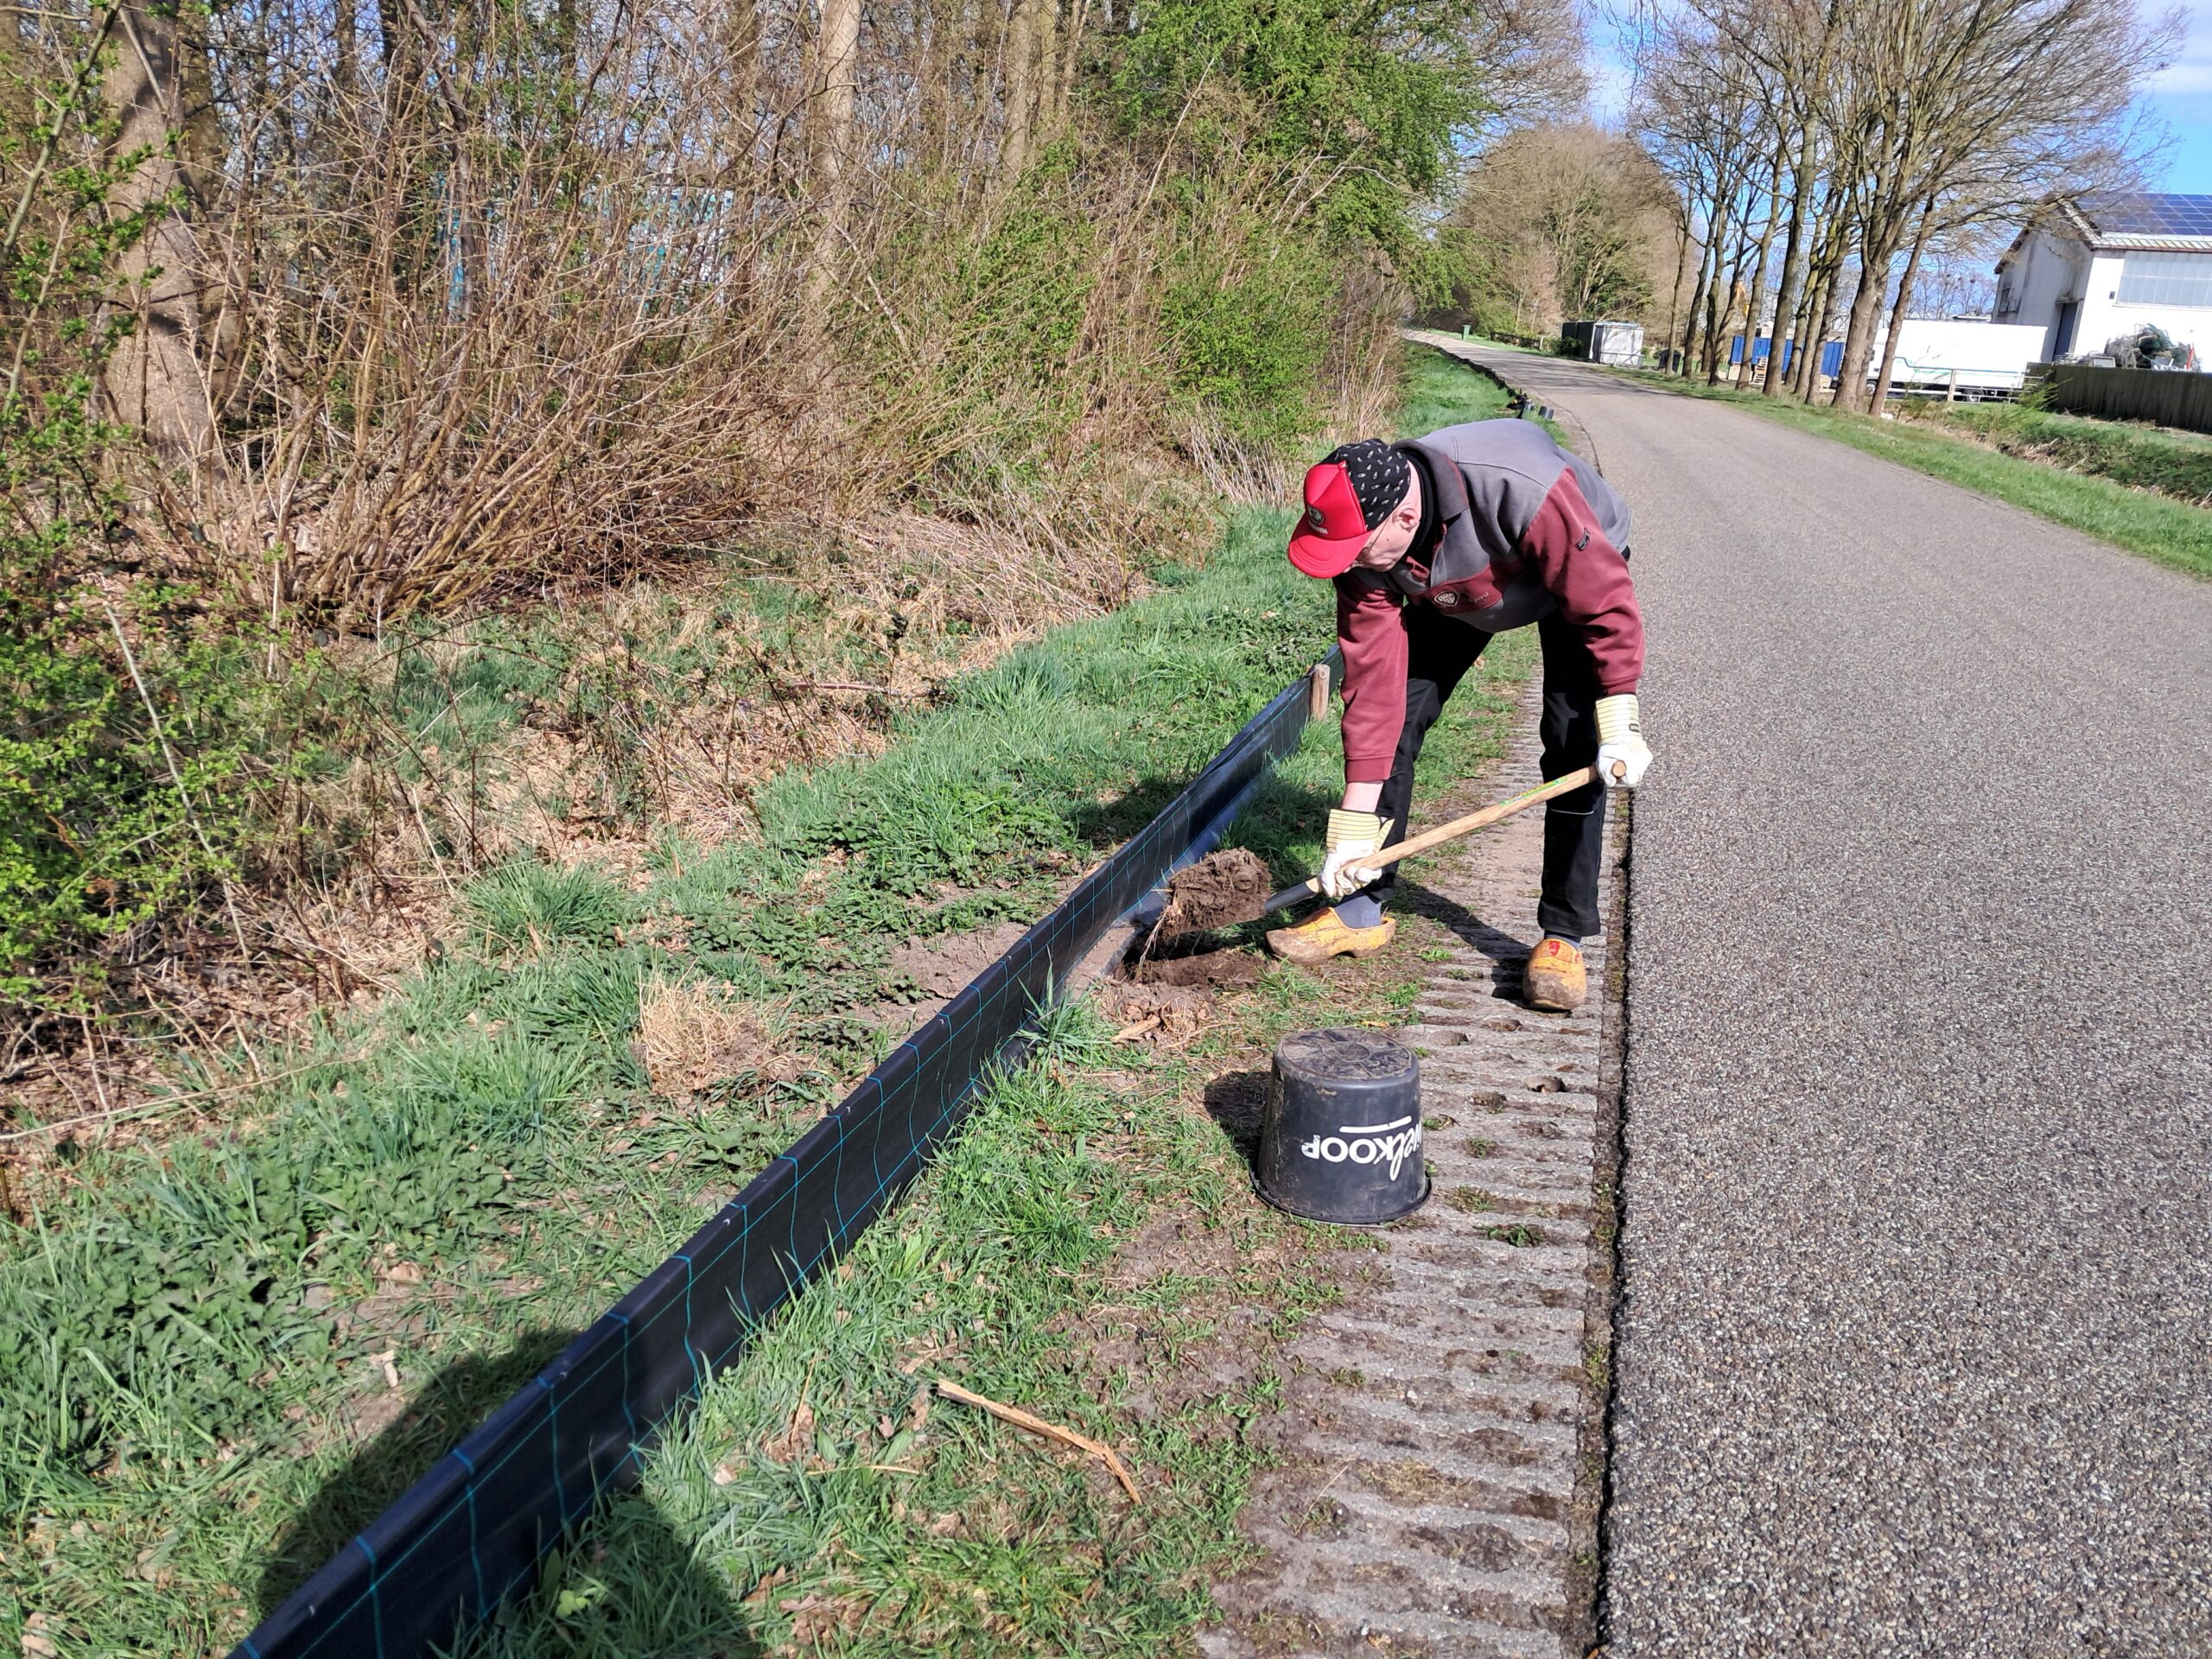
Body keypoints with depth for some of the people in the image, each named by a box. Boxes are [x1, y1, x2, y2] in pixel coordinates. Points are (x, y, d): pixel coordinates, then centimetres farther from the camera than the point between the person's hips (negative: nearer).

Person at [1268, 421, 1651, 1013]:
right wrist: (1356, 827, -26)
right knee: (1393, 712, -8)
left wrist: (1620, 726, -27)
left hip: (1578, 569, -3)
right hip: (1456, 593, 4)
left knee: (1574, 747, -16)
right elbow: (1372, 680, -26)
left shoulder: (1518, 489, -44)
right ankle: (1361, 909, 2)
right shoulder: (1364, 546, -29)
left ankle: (1564, 934, -3)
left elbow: (1607, 603, -31)